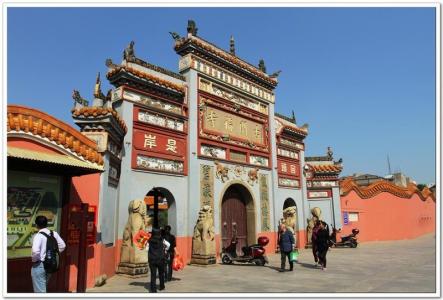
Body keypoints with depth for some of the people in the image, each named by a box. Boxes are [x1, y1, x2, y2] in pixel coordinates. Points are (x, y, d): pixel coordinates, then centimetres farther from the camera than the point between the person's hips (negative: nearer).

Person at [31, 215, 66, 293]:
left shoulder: (38, 236, -18)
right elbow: (62, 246, 8)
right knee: (43, 287, 25)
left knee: (39, 290, 3)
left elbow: (36, 251, -30)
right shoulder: (54, 234, 2)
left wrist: (34, 259, -11)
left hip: (39, 265, -7)